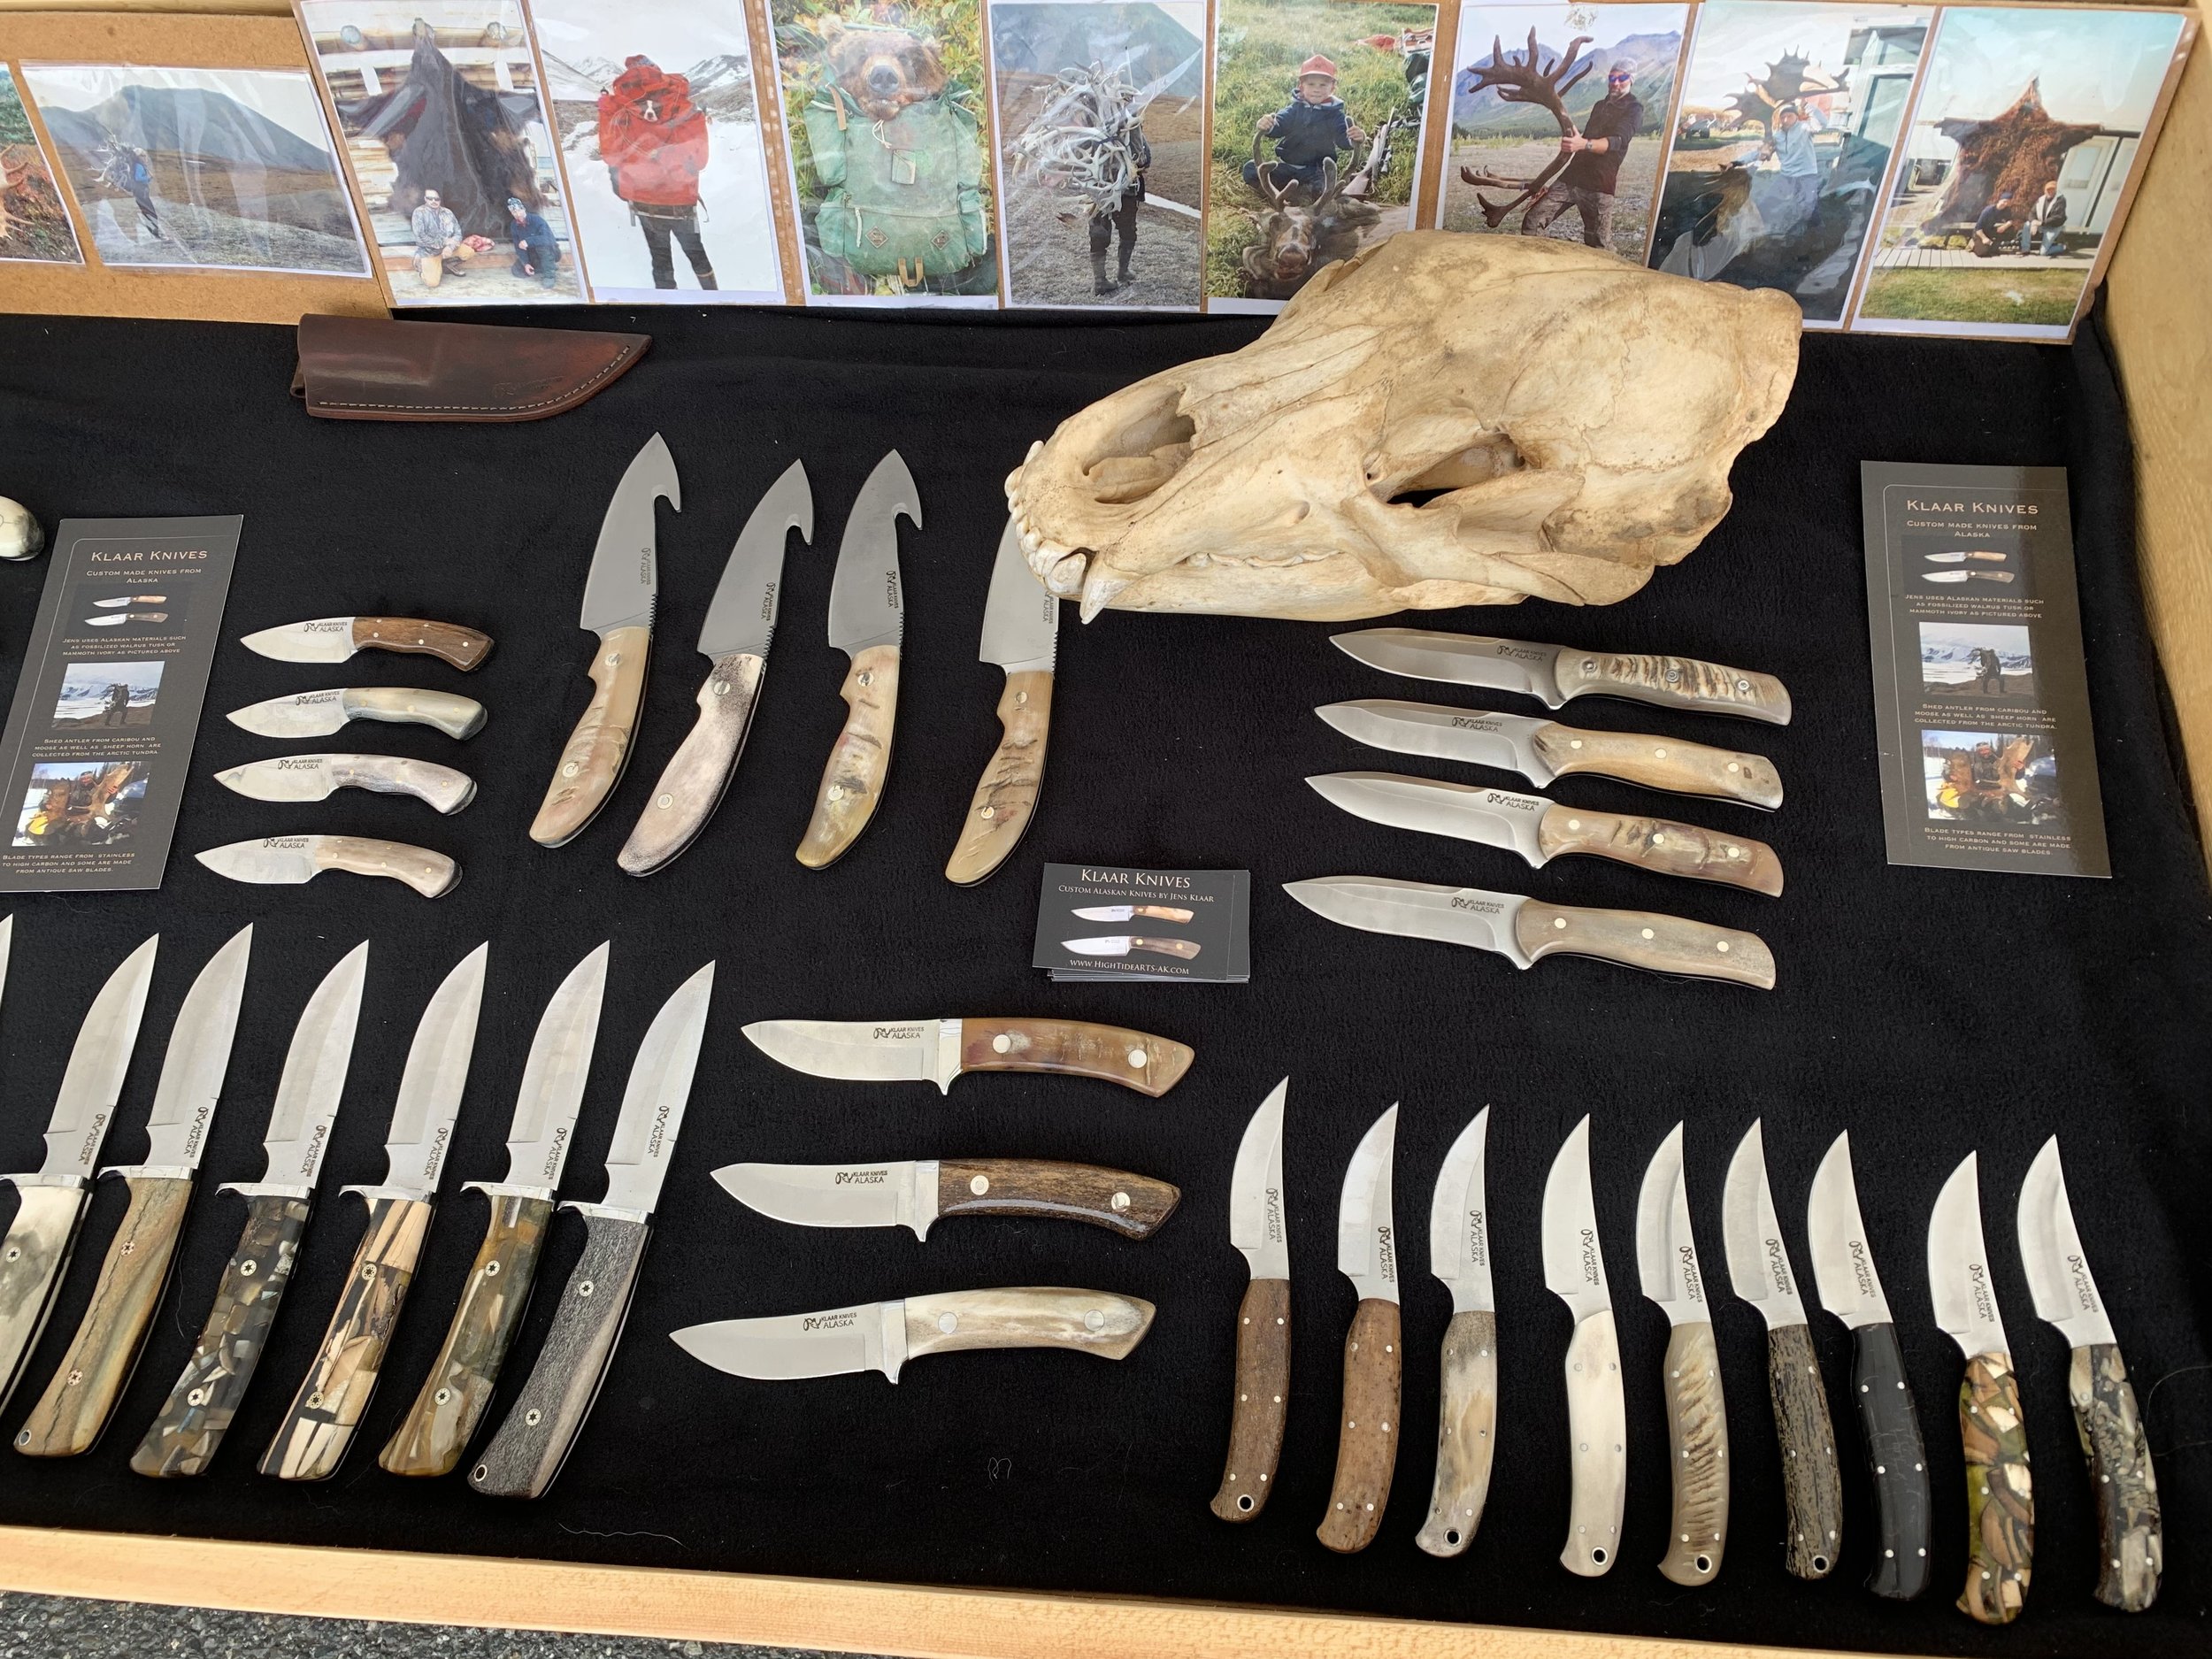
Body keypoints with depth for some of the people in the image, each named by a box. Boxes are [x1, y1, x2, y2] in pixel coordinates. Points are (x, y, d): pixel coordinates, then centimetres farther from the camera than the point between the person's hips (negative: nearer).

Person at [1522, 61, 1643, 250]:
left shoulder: (1633, 110, -4)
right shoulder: (1599, 105, 22)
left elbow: (1616, 141, -23)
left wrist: (1584, 144, -41)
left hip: (1599, 185, -7)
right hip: (1572, 176, 7)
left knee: (1599, 244, -7)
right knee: (1533, 220, -6)